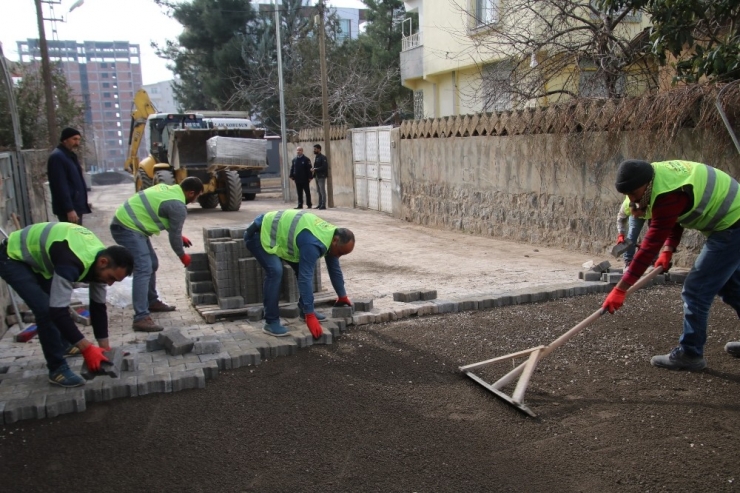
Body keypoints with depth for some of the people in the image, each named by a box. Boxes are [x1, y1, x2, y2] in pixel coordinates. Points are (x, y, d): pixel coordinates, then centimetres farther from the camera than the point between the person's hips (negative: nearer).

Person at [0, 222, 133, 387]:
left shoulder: (99, 260, -12)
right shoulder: (72, 263, -40)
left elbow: (98, 306, -2)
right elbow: (58, 311, -38)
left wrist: (105, 347, -2)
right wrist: (86, 348, -36)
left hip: (35, 256, 9)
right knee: (46, 309, -18)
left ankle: (63, 348, 36)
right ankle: (57, 369, -7)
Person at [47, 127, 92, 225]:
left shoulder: (70, 155, 16)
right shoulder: (57, 157, -15)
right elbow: (61, 186, -21)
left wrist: (84, 202, 21)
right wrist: (69, 209, -25)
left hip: (76, 206, 10)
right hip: (68, 209, -10)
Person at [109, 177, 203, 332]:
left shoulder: (168, 189, 12)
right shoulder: (178, 207, -17)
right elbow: (174, 235, -6)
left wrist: (180, 236, 28)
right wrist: (182, 256, 10)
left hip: (125, 223, 11)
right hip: (127, 228, -11)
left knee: (152, 264, 20)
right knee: (143, 269, -17)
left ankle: (152, 301, 36)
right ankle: (141, 318, -22)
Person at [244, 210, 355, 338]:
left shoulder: (330, 235, -4)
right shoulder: (313, 243, -34)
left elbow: (334, 269, 10)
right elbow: (305, 278, -36)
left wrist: (342, 296, 19)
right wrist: (310, 316, -35)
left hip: (278, 233, 10)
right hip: (259, 235, -10)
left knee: (304, 268, 5)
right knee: (275, 271, -27)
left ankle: (305, 310, 17)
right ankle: (271, 322, -18)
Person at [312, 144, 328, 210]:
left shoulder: (323, 157, -8)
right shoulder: (316, 158, 17)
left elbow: (325, 167, -18)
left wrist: (315, 169, -18)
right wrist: (313, 169, 1)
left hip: (321, 176, -8)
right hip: (317, 177, 8)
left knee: (322, 191, -7)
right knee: (319, 191, 9)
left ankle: (323, 205, -6)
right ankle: (320, 205, 13)